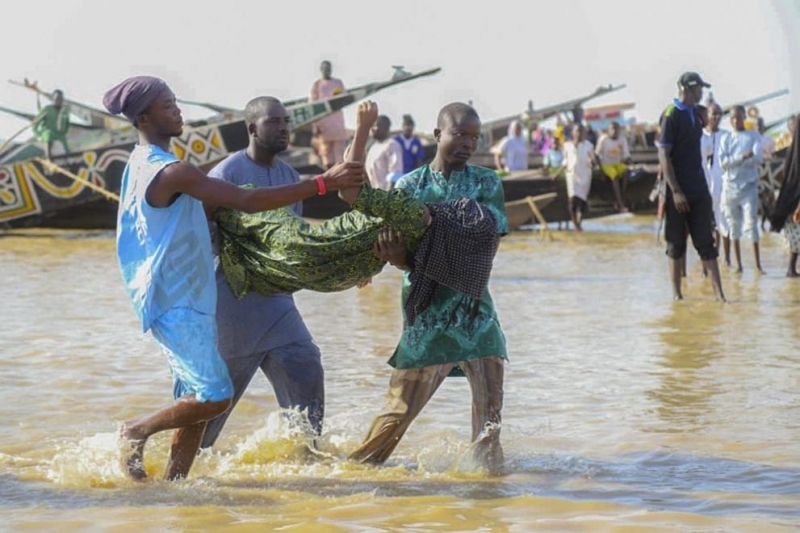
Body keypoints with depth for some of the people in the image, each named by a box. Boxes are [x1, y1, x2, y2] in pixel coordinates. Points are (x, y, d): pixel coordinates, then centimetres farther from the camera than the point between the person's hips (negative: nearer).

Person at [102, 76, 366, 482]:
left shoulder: (144, 165, 13)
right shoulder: (170, 172, -20)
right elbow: (249, 201, -25)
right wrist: (324, 182, -25)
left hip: (187, 301, 10)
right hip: (176, 304, -10)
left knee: (197, 400, 10)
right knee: (215, 397, -12)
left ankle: (172, 482, 12)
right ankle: (137, 431, 4)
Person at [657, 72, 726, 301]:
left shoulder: (696, 114, 12)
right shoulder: (671, 115, -10)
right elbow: (663, 155, -14)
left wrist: (704, 188, 16)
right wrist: (675, 191, -19)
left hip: (699, 189, 6)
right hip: (678, 191, -6)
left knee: (706, 242, 2)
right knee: (676, 244, 3)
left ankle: (718, 292, -2)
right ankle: (676, 293, 12)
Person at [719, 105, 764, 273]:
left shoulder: (754, 136, 4)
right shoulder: (726, 139, 9)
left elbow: (757, 159, -9)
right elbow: (723, 162, -4)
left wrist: (734, 161, -9)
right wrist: (744, 157, -15)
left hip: (748, 185, -2)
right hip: (730, 186, 2)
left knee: (751, 223, -9)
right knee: (733, 224, 3)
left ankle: (758, 264, -8)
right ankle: (738, 264, 9)